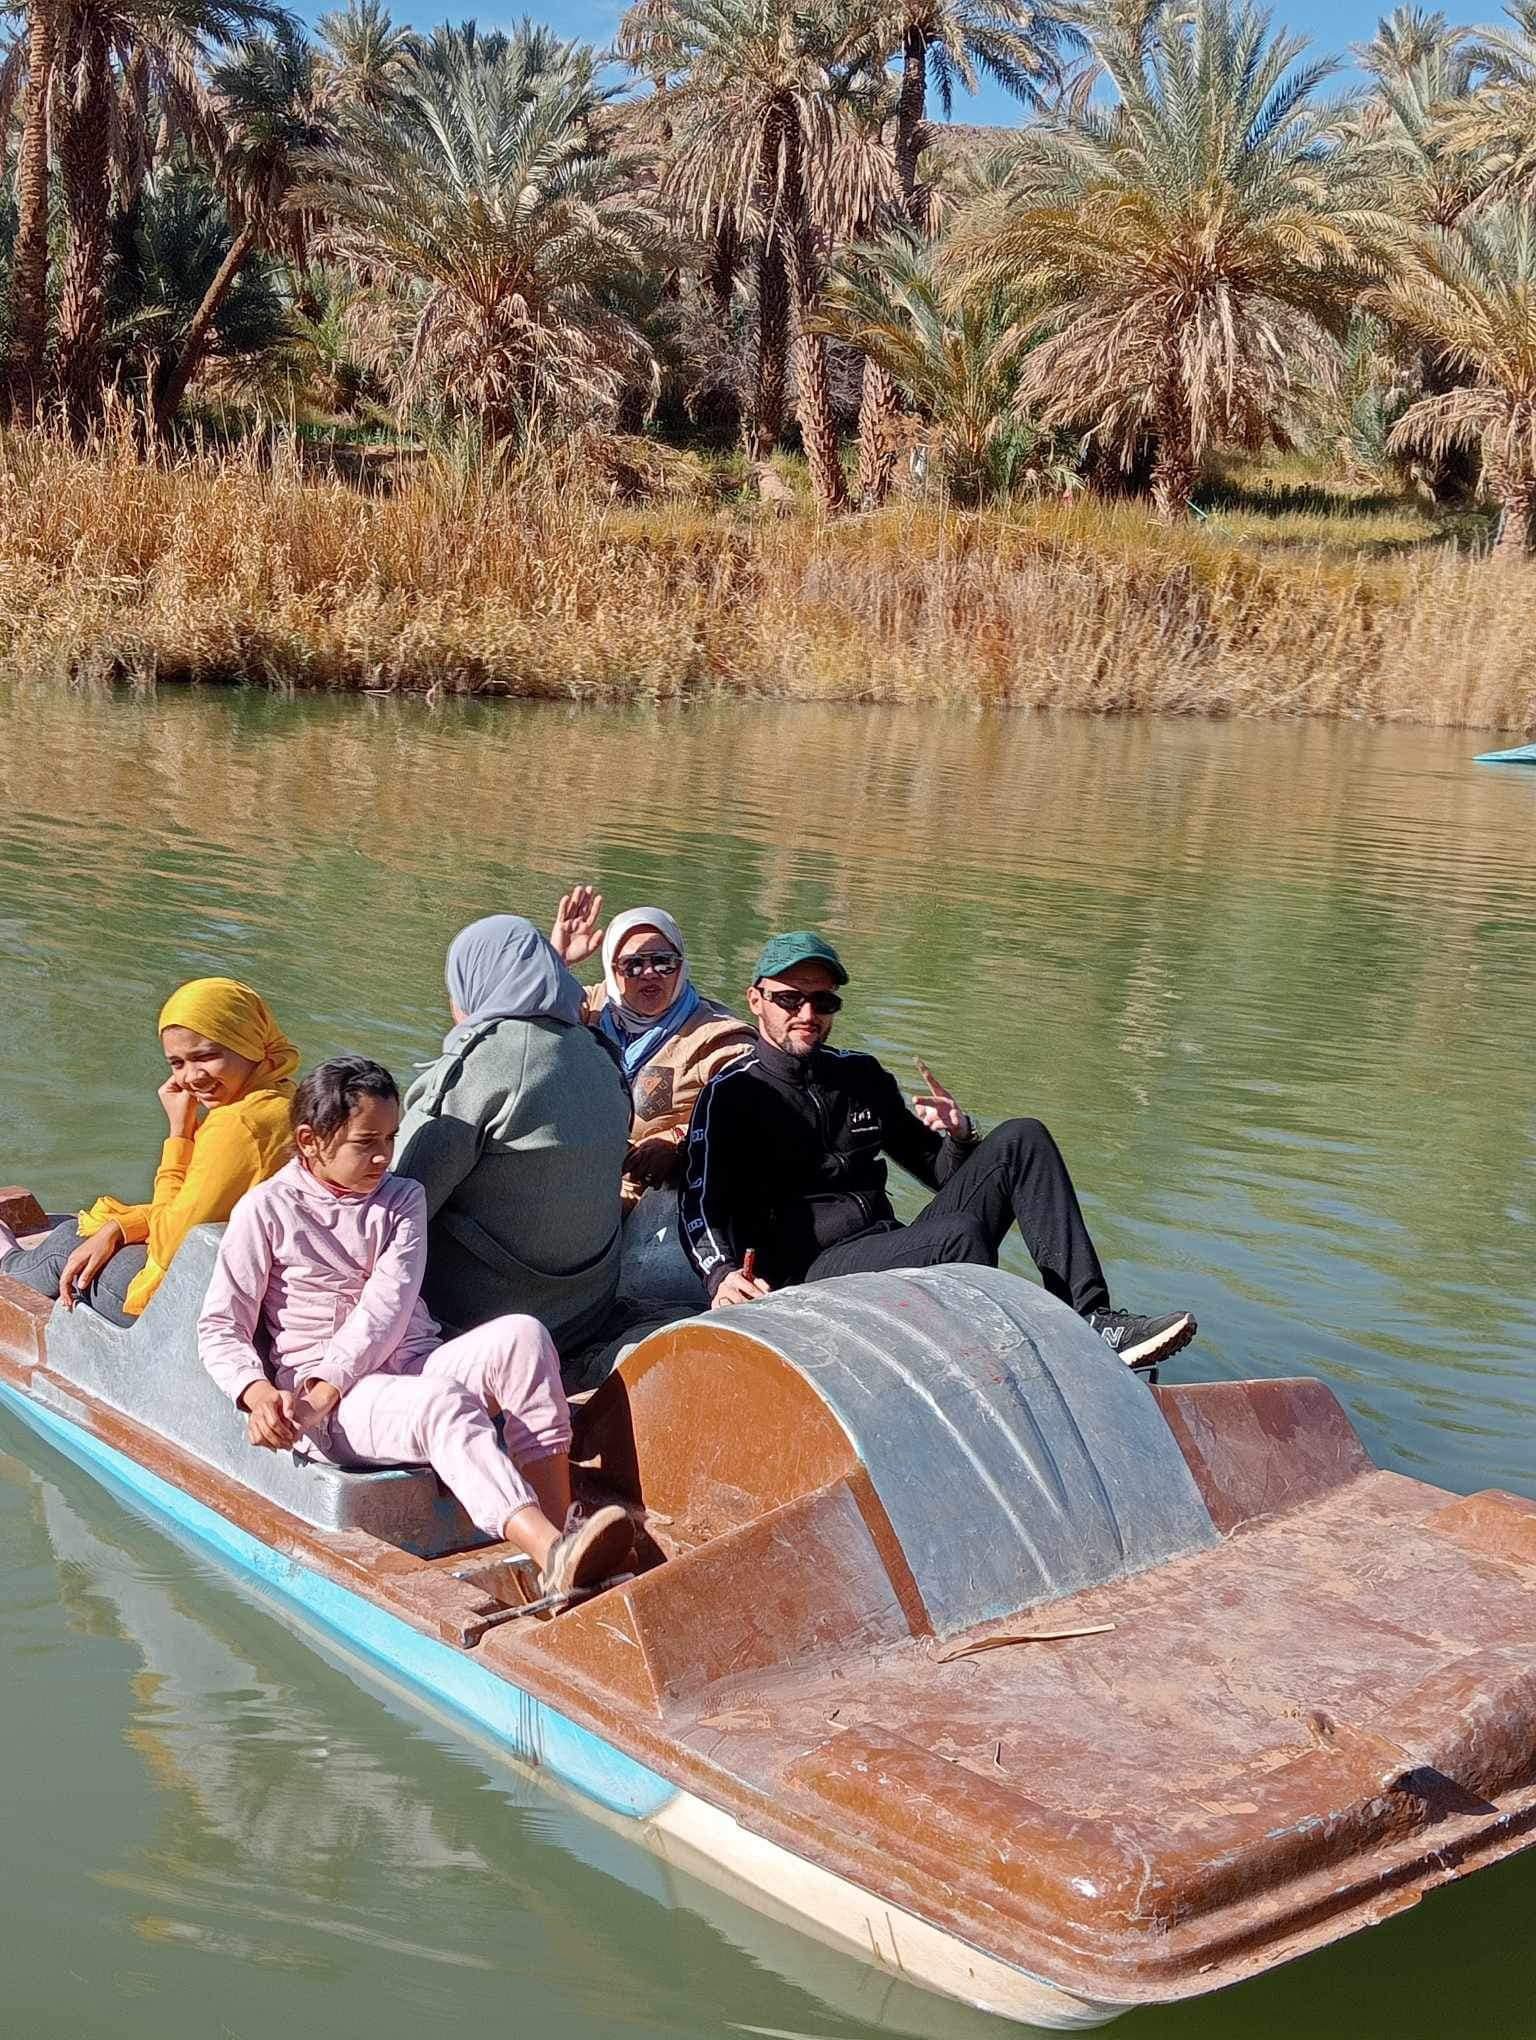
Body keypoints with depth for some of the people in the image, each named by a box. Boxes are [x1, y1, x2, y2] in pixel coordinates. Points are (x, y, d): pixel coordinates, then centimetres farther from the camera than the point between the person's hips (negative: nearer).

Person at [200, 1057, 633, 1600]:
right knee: (443, 1403, -38)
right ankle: (554, 1558, -57)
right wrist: (258, 1392, -20)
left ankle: (561, 1525, -37)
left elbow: (389, 1305, -2)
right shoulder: (267, 1209, 3)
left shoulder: (402, 1199, 13)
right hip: (331, 1406, -4)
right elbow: (220, 1327, 2)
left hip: (415, 1365, 5)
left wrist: (327, 1385, -18)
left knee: (521, 1333, -26)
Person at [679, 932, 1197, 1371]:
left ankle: (1091, 1319, -20)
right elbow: (701, 1210, -11)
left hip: (898, 1257, 7)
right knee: (961, 1234, -34)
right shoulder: (731, 1096, 2)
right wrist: (723, 1276, -32)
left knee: (1020, 1140, -7)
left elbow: (942, 1173, 25)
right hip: (815, 1272, -7)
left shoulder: (860, 1077, 20)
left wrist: (959, 1138, 0)